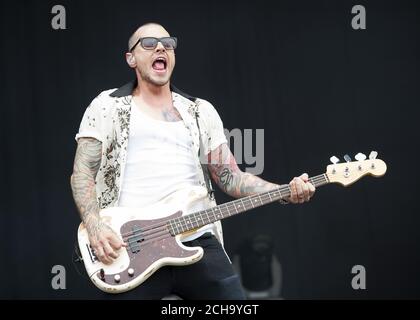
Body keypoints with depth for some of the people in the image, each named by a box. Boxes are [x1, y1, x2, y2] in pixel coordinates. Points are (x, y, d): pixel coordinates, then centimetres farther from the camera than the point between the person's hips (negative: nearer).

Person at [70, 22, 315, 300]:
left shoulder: (202, 111, 17)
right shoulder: (107, 106, 8)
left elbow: (230, 177, 13)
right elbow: (83, 172, 2)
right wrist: (95, 227, -14)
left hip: (198, 242, 3)